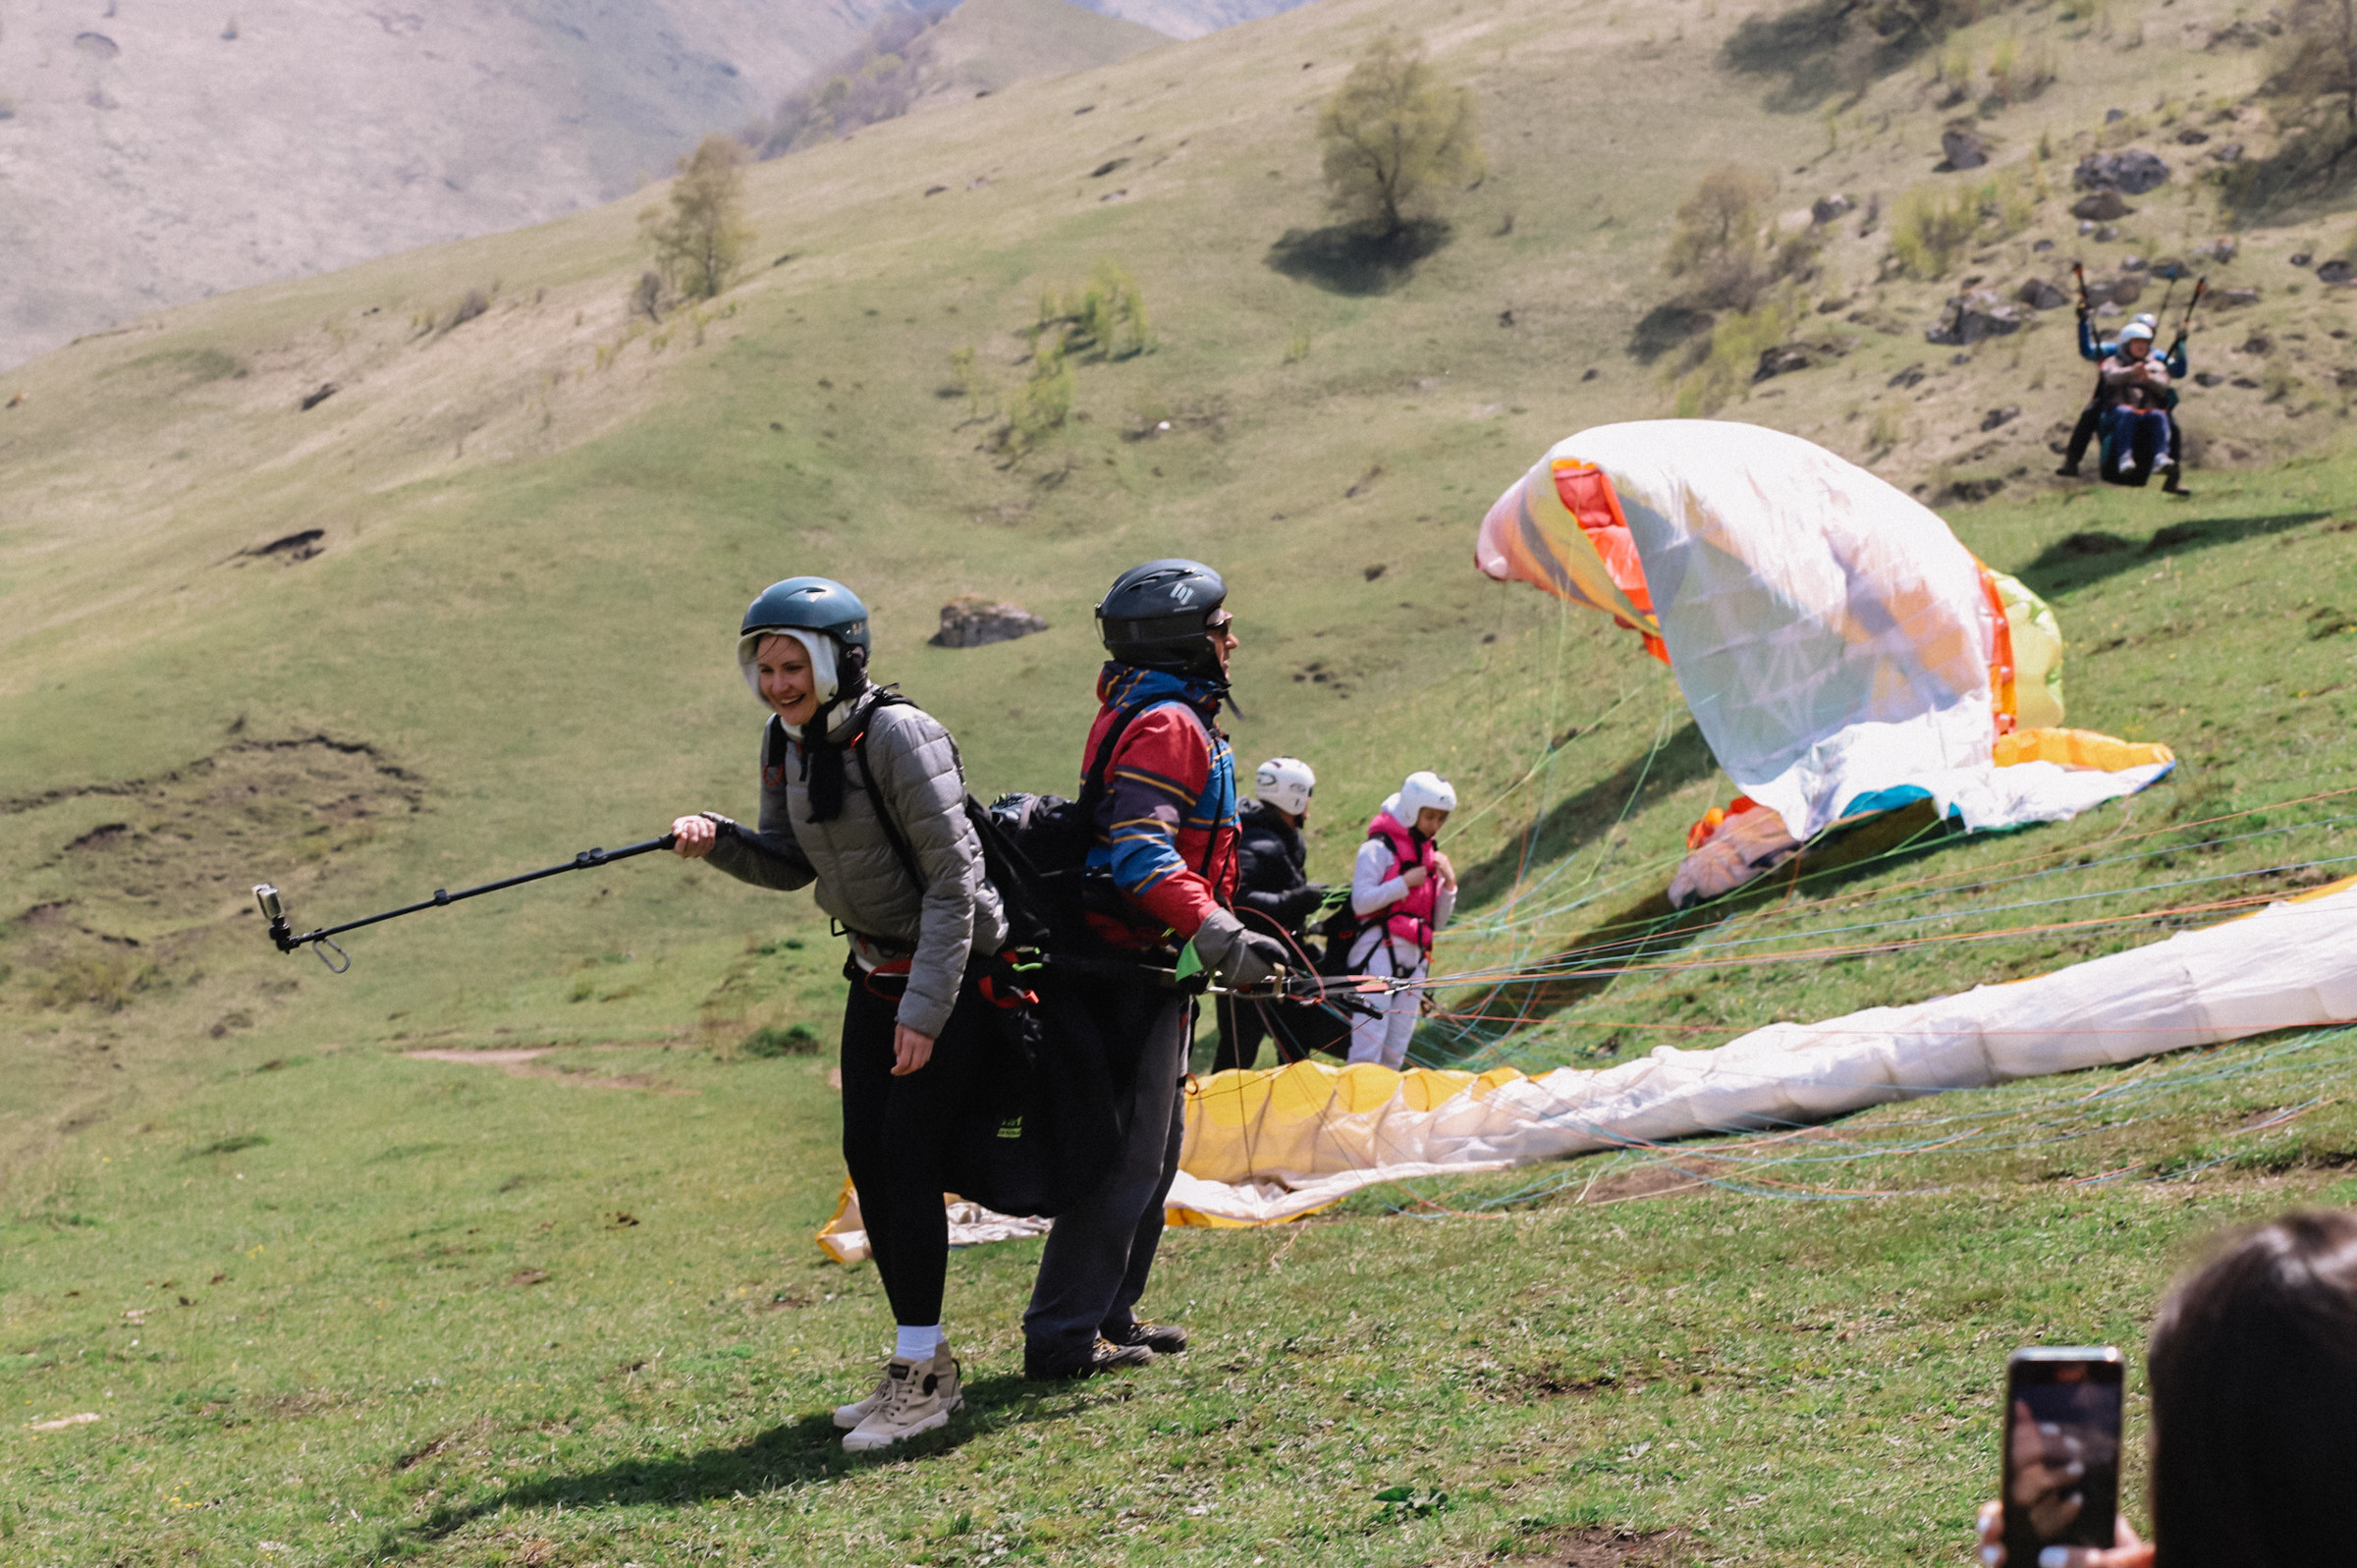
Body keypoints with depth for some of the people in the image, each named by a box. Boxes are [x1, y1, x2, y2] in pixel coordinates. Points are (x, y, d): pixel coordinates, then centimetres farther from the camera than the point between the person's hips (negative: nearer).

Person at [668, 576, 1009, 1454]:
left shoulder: (895, 734, -23)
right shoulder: (786, 741, 2)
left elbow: (954, 880, -23)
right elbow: (792, 864, 11)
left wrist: (925, 1010, -25)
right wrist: (718, 841, -10)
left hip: (951, 970, -8)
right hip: (876, 970, 8)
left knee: (908, 1156, -12)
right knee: (867, 1158, 6)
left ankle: (921, 1380, -5)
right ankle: (923, 1367, 16)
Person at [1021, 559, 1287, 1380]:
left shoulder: (1140, 716, 19)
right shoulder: (1169, 726, -14)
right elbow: (1141, 853, -26)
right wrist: (1219, 937, -35)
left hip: (1139, 970, 11)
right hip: (1129, 973, -11)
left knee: (1152, 1148, 17)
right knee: (1125, 1156, -9)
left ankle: (1110, 1315, 24)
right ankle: (1063, 1337, -7)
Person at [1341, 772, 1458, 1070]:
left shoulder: (1431, 856, 19)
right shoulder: (1378, 849, -2)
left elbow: (1437, 922, 19)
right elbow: (1361, 902, -11)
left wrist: (1449, 884, 4)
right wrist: (1406, 882, -10)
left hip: (1414, 956, 7)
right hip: (1379, 949, -7)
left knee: (1395, 1052, 3)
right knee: (1368, 1044, -15)